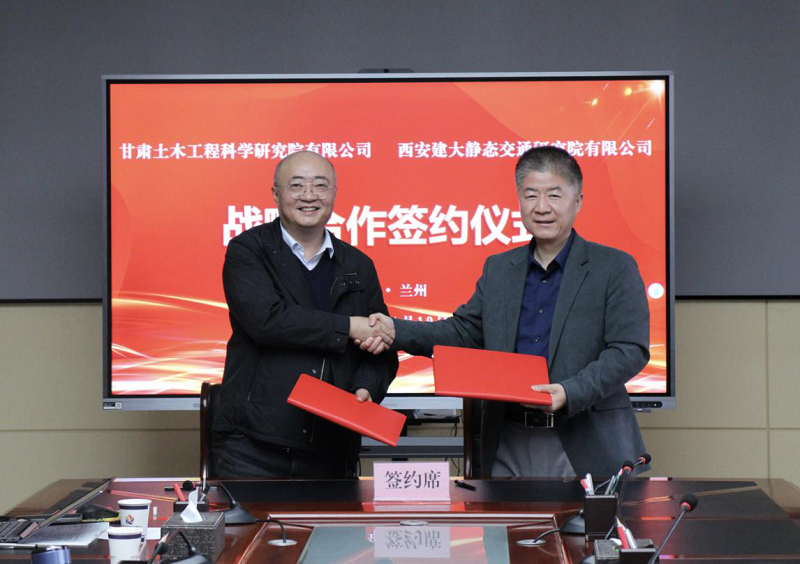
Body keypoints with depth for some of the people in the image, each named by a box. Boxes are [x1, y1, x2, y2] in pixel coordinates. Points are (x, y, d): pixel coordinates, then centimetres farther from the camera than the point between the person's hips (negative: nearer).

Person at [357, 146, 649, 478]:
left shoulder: (616, 268, -1)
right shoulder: (498, 269, 15)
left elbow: (631, 350, -8)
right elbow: (464, 331, 18)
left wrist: (570, 392, -22)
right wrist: (395, 331, 3)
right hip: (508, 448, 4)